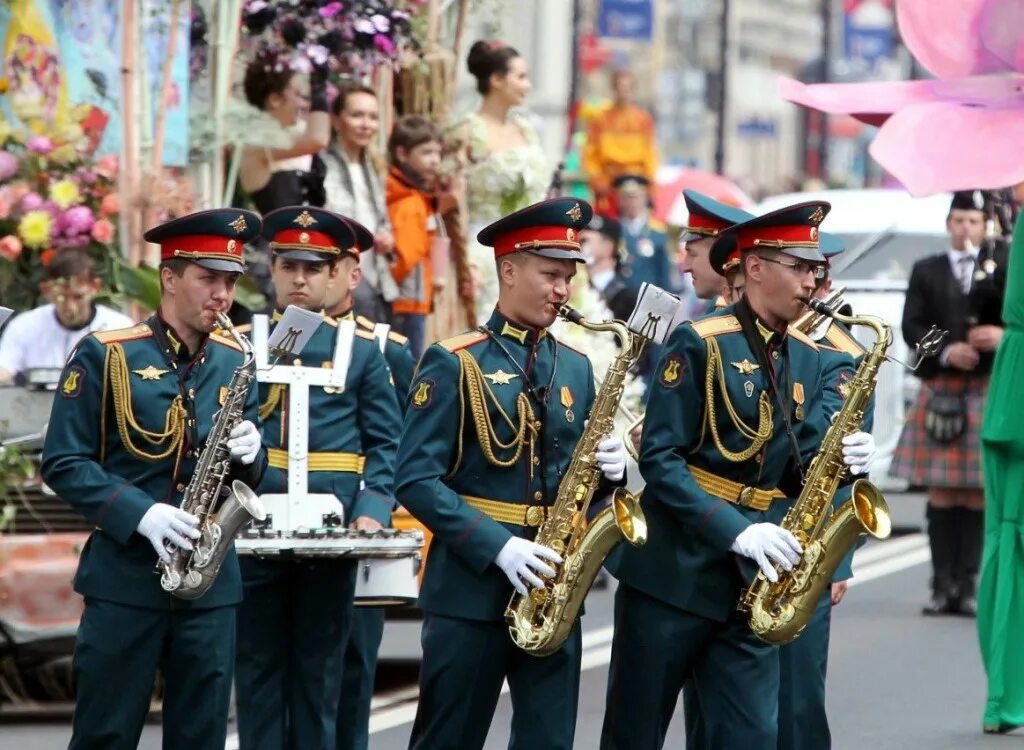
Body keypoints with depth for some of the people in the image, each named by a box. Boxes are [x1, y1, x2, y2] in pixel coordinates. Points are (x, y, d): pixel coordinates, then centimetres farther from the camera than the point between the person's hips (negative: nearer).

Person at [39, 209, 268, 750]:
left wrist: (249, 454, -8)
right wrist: (138, 514, -21)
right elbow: (63, 463, -8)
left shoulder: (234, 364, 10)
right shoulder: (105, 355, -5)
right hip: (124, 574, -4)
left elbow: (252, 472, 17)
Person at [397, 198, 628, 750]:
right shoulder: (453, 363, -5)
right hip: (470, 586, -5)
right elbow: (416, 480, -12)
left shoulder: (576, 368, 13)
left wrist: (609, 465, -4)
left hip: (553, 589, 5)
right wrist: (498, 547, -19)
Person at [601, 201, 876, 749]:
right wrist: (735, 531, -24)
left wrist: (841, 459, -11)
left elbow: (797, 465, 12)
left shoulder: (807, 359, 9)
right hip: (673, 568, -5)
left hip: (750, 579, 5)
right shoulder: (700, 344, -11)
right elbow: (659, 457, -15)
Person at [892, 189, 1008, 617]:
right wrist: (945, 352, -16)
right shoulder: (927, 272, 11)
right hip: (939, 393, 1)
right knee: (941, 495, 0)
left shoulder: (1002, 268, 9)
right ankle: (943, 586, 2)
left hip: (988, 393, -1)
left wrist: (1002, 335, -20)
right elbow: (912, 327, 0)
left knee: (977, 496, -1)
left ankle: (967, 587, 2)